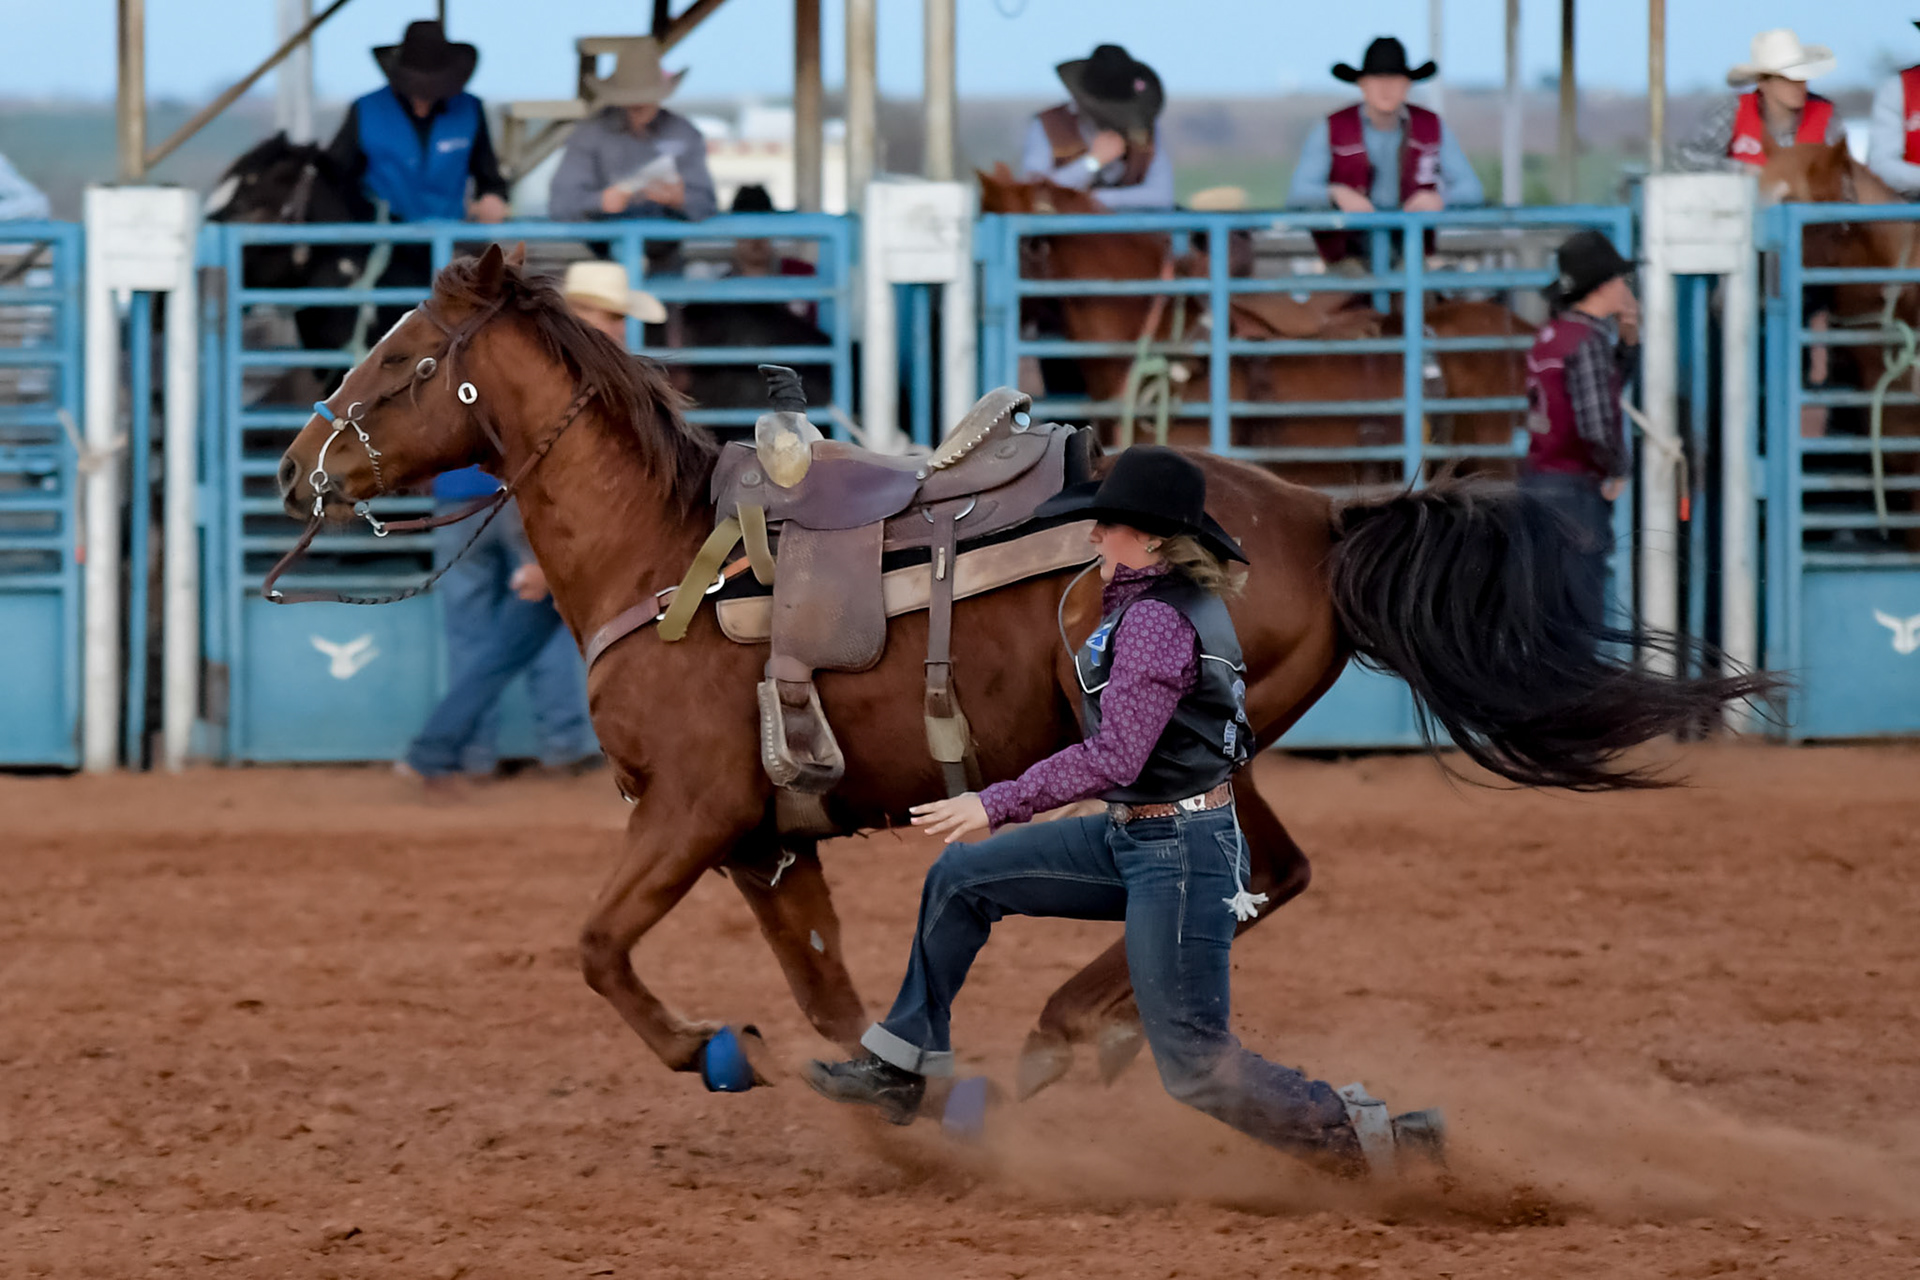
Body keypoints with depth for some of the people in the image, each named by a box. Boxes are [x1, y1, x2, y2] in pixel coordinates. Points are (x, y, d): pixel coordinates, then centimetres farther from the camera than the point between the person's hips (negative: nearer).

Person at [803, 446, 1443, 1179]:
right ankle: (902, 1068, 20)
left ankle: (1366, 1136, -2)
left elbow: (1114, 758, -26)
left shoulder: (1156, 619, -21)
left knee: (1195, 1068, -7)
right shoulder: (1177, 602, 9)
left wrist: (996, 806, -21)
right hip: (1133, 837, 11)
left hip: (1179, 856, -11)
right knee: (961, 878, 13)